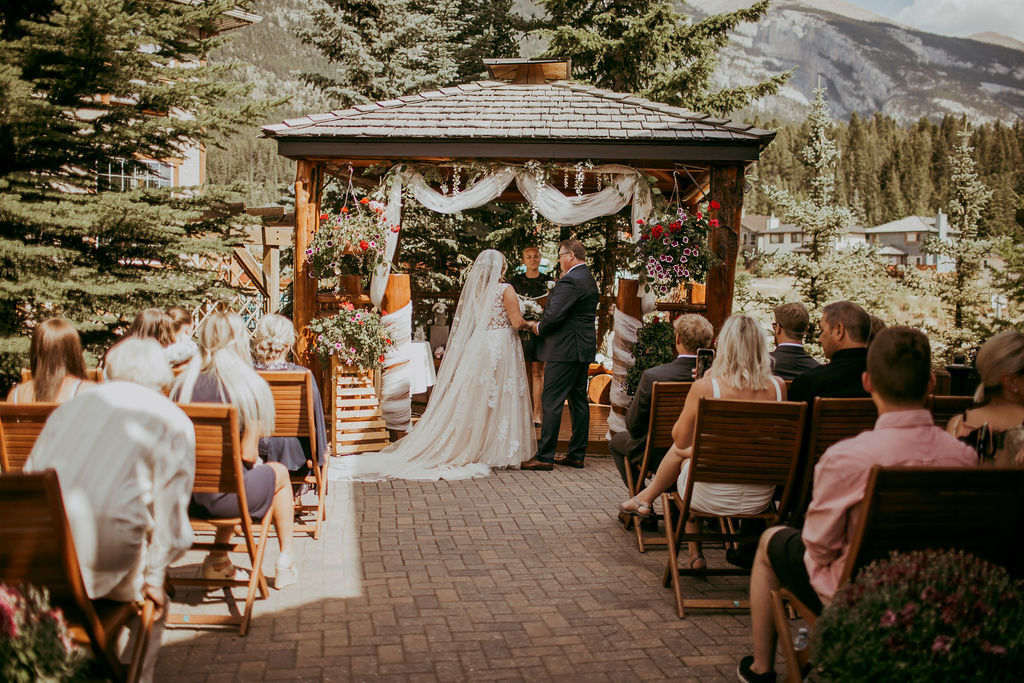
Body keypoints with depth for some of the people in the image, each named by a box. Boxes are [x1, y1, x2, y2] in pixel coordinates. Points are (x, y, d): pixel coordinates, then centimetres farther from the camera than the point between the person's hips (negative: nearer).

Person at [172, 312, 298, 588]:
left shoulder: (182, 384, 0)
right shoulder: (248, 387, -13)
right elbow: (248, 454, -13)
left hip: (185, 496, 5)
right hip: (225, 498, -5)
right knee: (279, 473, 25)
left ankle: (218, 562, 35)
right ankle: (286, 563, 34)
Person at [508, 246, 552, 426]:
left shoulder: (548, 281, 7)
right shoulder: (515, 280, 7)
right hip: (521, 329, 0)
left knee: (537, 371, -2)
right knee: (525, 371, 3)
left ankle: (537, 413, -2)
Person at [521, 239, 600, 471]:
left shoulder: (569, 281, -17)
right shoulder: (589, 280, 15)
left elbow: (554, 314, -23)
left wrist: (539, 328, -3)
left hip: (565, 350, -10)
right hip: (584, 349, 10)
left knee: (551, 401, -6)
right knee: (579, 400, 11)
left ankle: (544, 456, -5)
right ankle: (577, 454, 16)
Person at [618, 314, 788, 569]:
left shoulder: (705, 387, -18)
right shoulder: (778, 387, -7)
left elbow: (680, 440, -2)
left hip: (712, 498, -4)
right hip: (760, 500, 4)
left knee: (682, 453, 28)